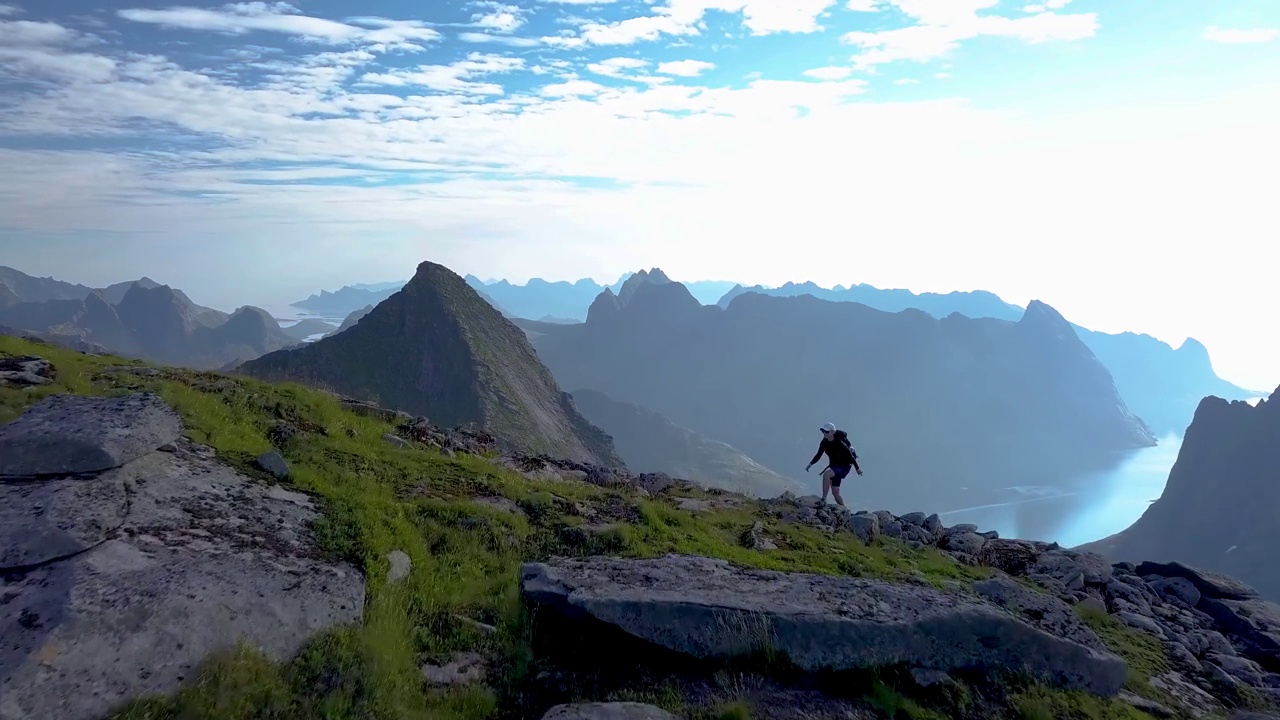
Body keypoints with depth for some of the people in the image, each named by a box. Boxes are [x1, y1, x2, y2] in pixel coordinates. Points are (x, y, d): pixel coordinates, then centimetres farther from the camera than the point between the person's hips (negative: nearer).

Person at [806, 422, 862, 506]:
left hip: (845, 466, -7)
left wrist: (857, 468, -11)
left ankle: (824, 500, -30)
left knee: (826, 474, -33)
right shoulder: (824, 442, -6)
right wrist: (810, 464, -8)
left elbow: (850, 456, -17)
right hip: (834, 465, 8)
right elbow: (818, 455, 4)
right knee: (835, 492, 9)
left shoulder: (840, 442, -24)